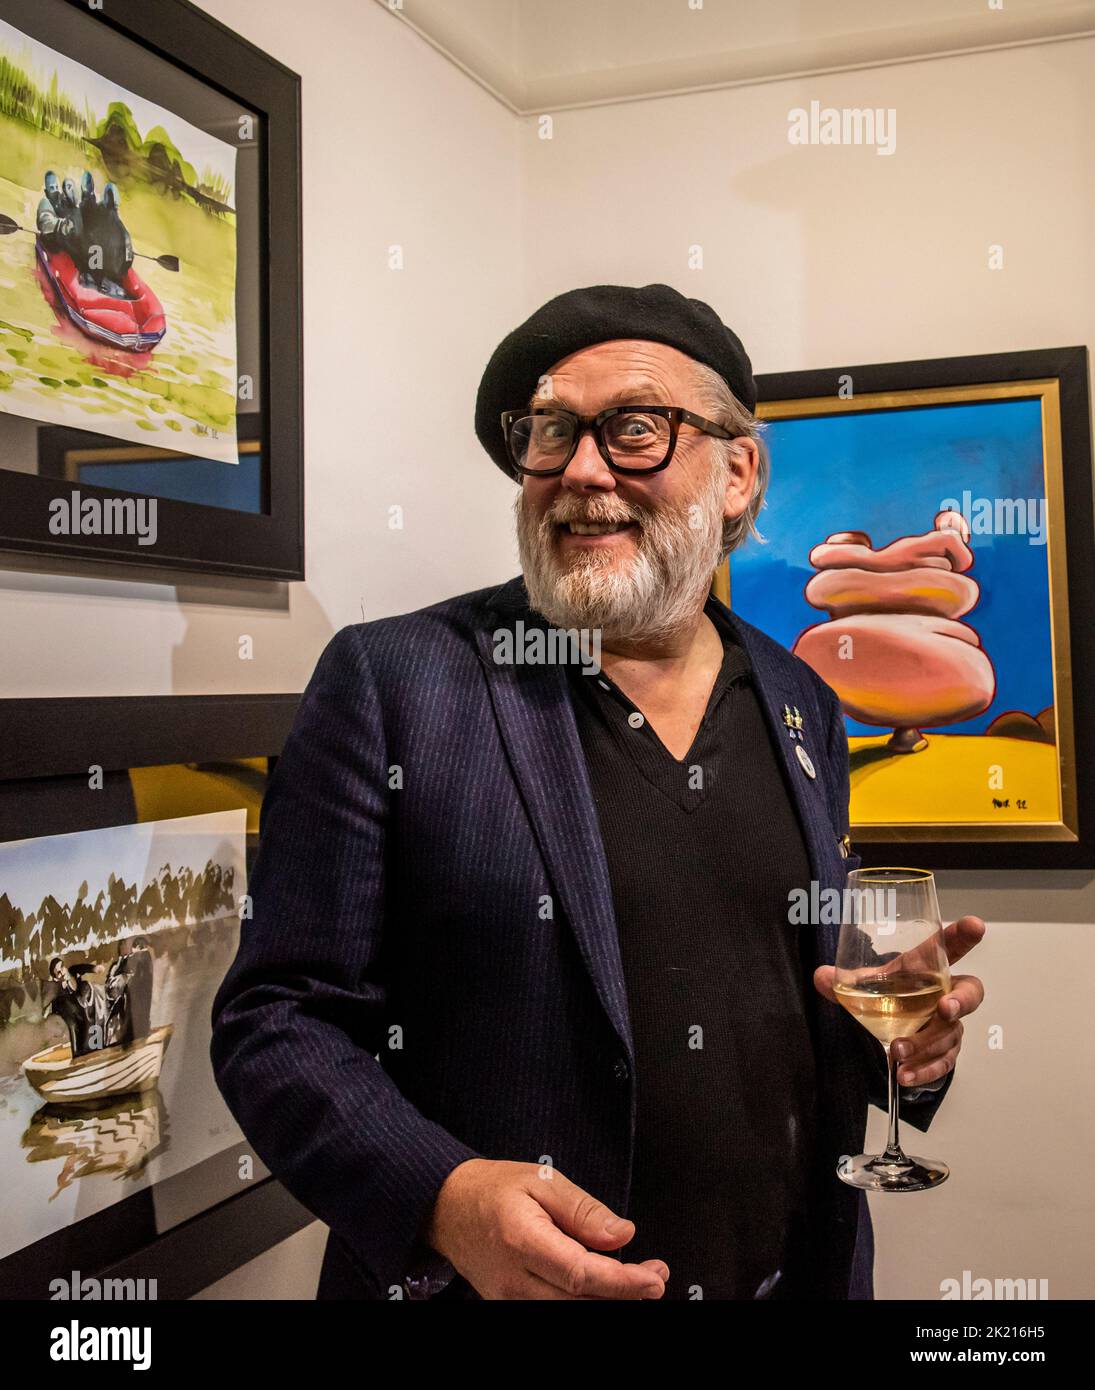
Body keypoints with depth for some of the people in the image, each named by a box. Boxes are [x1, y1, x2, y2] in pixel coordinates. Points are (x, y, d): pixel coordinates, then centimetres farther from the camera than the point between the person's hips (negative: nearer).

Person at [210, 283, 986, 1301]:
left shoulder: (802, 708, 1)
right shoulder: (392, 682, -13)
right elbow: (275, 1021, -13)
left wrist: (902, 1039, -7)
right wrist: (439, 1197, -26)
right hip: (475, 1279, -4)